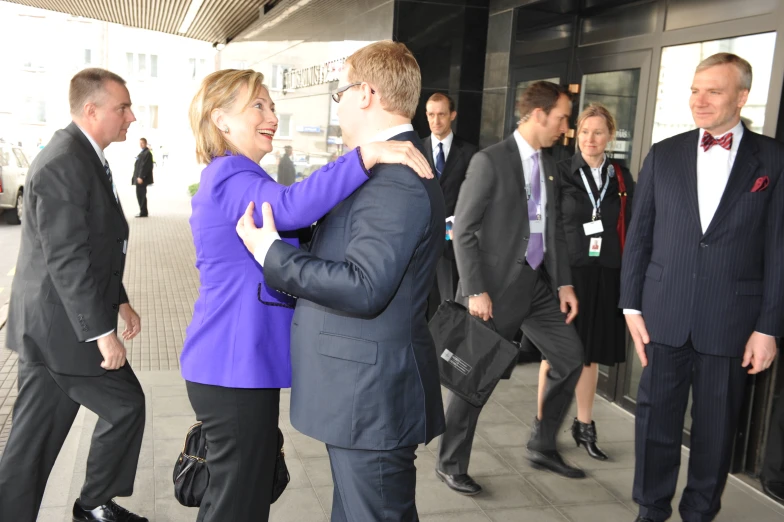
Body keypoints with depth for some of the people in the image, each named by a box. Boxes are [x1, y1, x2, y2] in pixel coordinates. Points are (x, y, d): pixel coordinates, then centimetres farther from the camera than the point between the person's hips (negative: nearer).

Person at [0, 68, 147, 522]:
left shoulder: (84, 156, 12)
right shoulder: (64, 164, -20)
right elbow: (66, 259, -25)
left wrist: (118, 301, 19)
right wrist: (102, 331, -23)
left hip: (52, 324, 10)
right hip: (59, 326, -10)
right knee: (126, 403, 4)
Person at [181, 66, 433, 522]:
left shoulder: (228, 179, 17)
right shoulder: (230, 179, -17)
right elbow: (291, 206, -38)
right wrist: (367, 155, -43)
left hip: (236, 363, 11)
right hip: (235, 367, -11)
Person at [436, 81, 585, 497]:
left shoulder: (549, 166, 11)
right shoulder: (490, 161, -12)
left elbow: (555, 229, 16)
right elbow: (463, 231, -13)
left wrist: (564, 282, 9)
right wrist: (475, 290, -18)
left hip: (538, 283, 8)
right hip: (497, 287, -8)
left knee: (571, 357, 11)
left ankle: (542, 446, 29)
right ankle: (450, 465, 20)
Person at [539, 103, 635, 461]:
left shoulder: (621, 177, 7)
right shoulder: (561, 172, -2)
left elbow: (629, 228, 7)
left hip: (606, 276, 3)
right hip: (567, 272, -3)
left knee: (591, 352, 13)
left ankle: (584, 425, 27)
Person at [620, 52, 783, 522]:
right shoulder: (663, 155, 5)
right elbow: (639, 235, 6)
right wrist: (632, 306, 2)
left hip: (731, 321, -1)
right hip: (665, 315, 1)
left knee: (716, 426, 11)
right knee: (656, 418, 9)